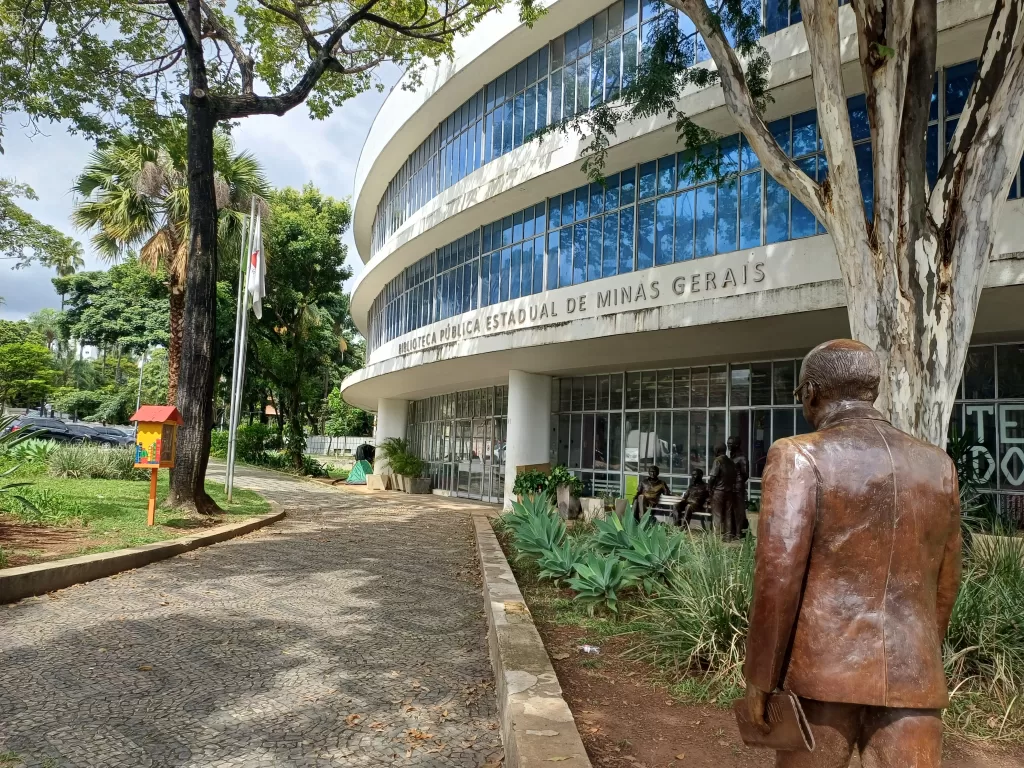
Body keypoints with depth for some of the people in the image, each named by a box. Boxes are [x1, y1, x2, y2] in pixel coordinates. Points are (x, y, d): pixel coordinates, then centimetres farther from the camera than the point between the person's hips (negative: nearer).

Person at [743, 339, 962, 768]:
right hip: (910, 678, 4)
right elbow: (944, 584, 15)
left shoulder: (799, 456, -10)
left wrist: (759, 678, -7)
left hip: (822, 671, -4)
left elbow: (777, 573, -15)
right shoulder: (938, 466, 7)